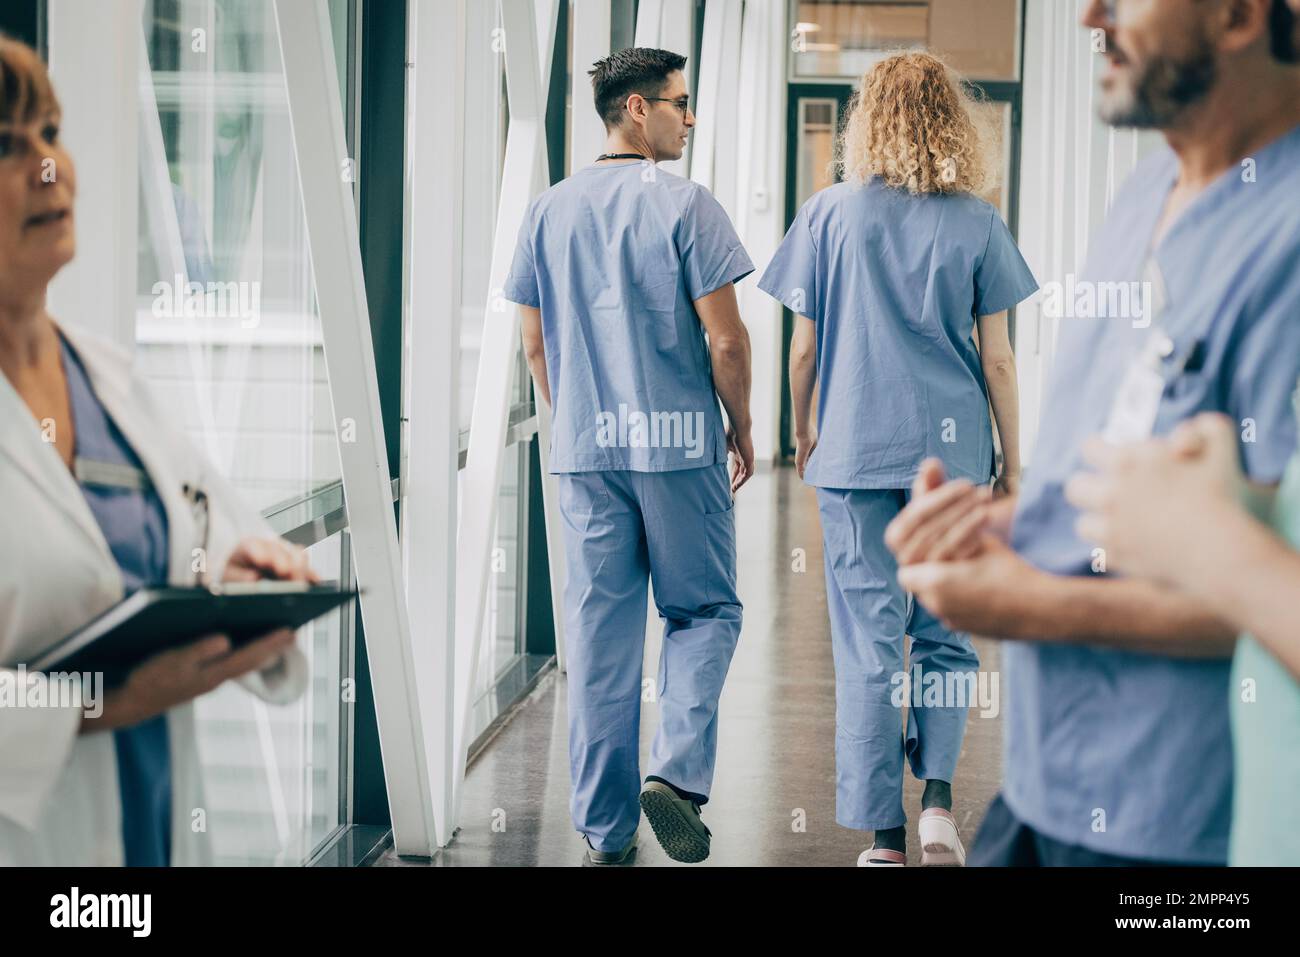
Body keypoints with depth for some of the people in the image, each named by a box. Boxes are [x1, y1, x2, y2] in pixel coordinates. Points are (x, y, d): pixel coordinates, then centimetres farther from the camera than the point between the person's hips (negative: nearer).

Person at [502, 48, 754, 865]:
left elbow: (536, 344, 11)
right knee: (705, 612, 10)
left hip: (585, 449, 4)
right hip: (681, 440, -4)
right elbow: (726, 340, -10)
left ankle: (605, 828, 12)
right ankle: (679, 773, -8)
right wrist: (742, 428, 4)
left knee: (599, 630, 8)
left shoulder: (550, 211, 7)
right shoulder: (685, 205, -8)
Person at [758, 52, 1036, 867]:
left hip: (854, 449, 0)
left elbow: (804, 347, 2)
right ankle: (939, 794, -1)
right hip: (953, 451, 0)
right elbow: (998, 358, 1)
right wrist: (1013, 460, 10)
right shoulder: (977, 223, -1)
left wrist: (804, 433, 17)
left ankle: (884, 836, 6)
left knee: (868, 645, 4)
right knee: (947, 630, 15)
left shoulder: (830, 215, -1)